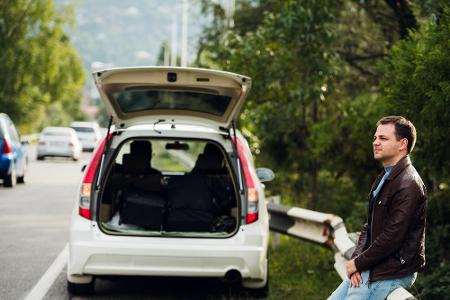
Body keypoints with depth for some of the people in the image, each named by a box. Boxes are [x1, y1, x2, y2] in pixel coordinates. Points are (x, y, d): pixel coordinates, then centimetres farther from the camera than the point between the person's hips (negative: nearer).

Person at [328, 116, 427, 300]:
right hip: (369, 268, 10)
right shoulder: (384, 178, 15)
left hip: (392, 275, -10)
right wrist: (356, 259, -2)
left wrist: (358, 263, -13)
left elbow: (392, 237, -23)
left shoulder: (408, 185, -19)